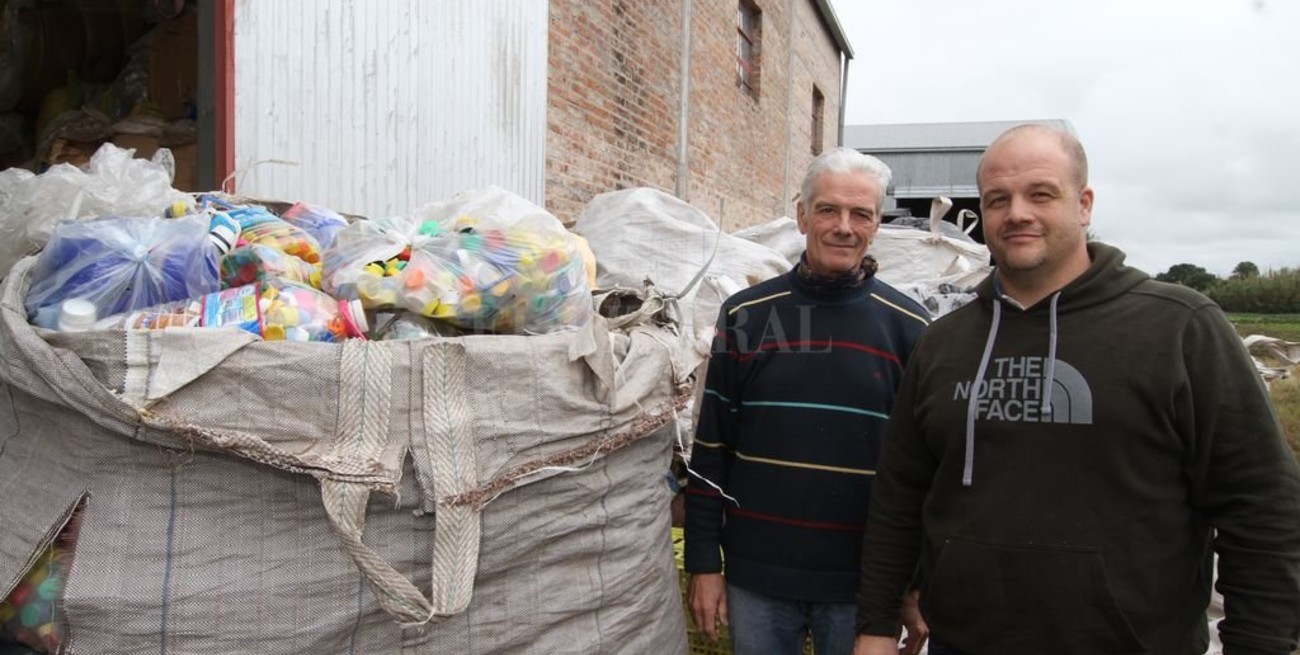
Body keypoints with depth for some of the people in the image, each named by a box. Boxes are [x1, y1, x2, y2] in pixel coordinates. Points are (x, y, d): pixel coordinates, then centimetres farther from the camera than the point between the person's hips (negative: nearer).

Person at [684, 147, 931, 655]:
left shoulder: (909, 328, -2)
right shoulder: (746, 314, 0)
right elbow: (711, 448, 2)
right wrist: (703, 562, 0)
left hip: (864, 583, 0)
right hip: (756, 576, 1)